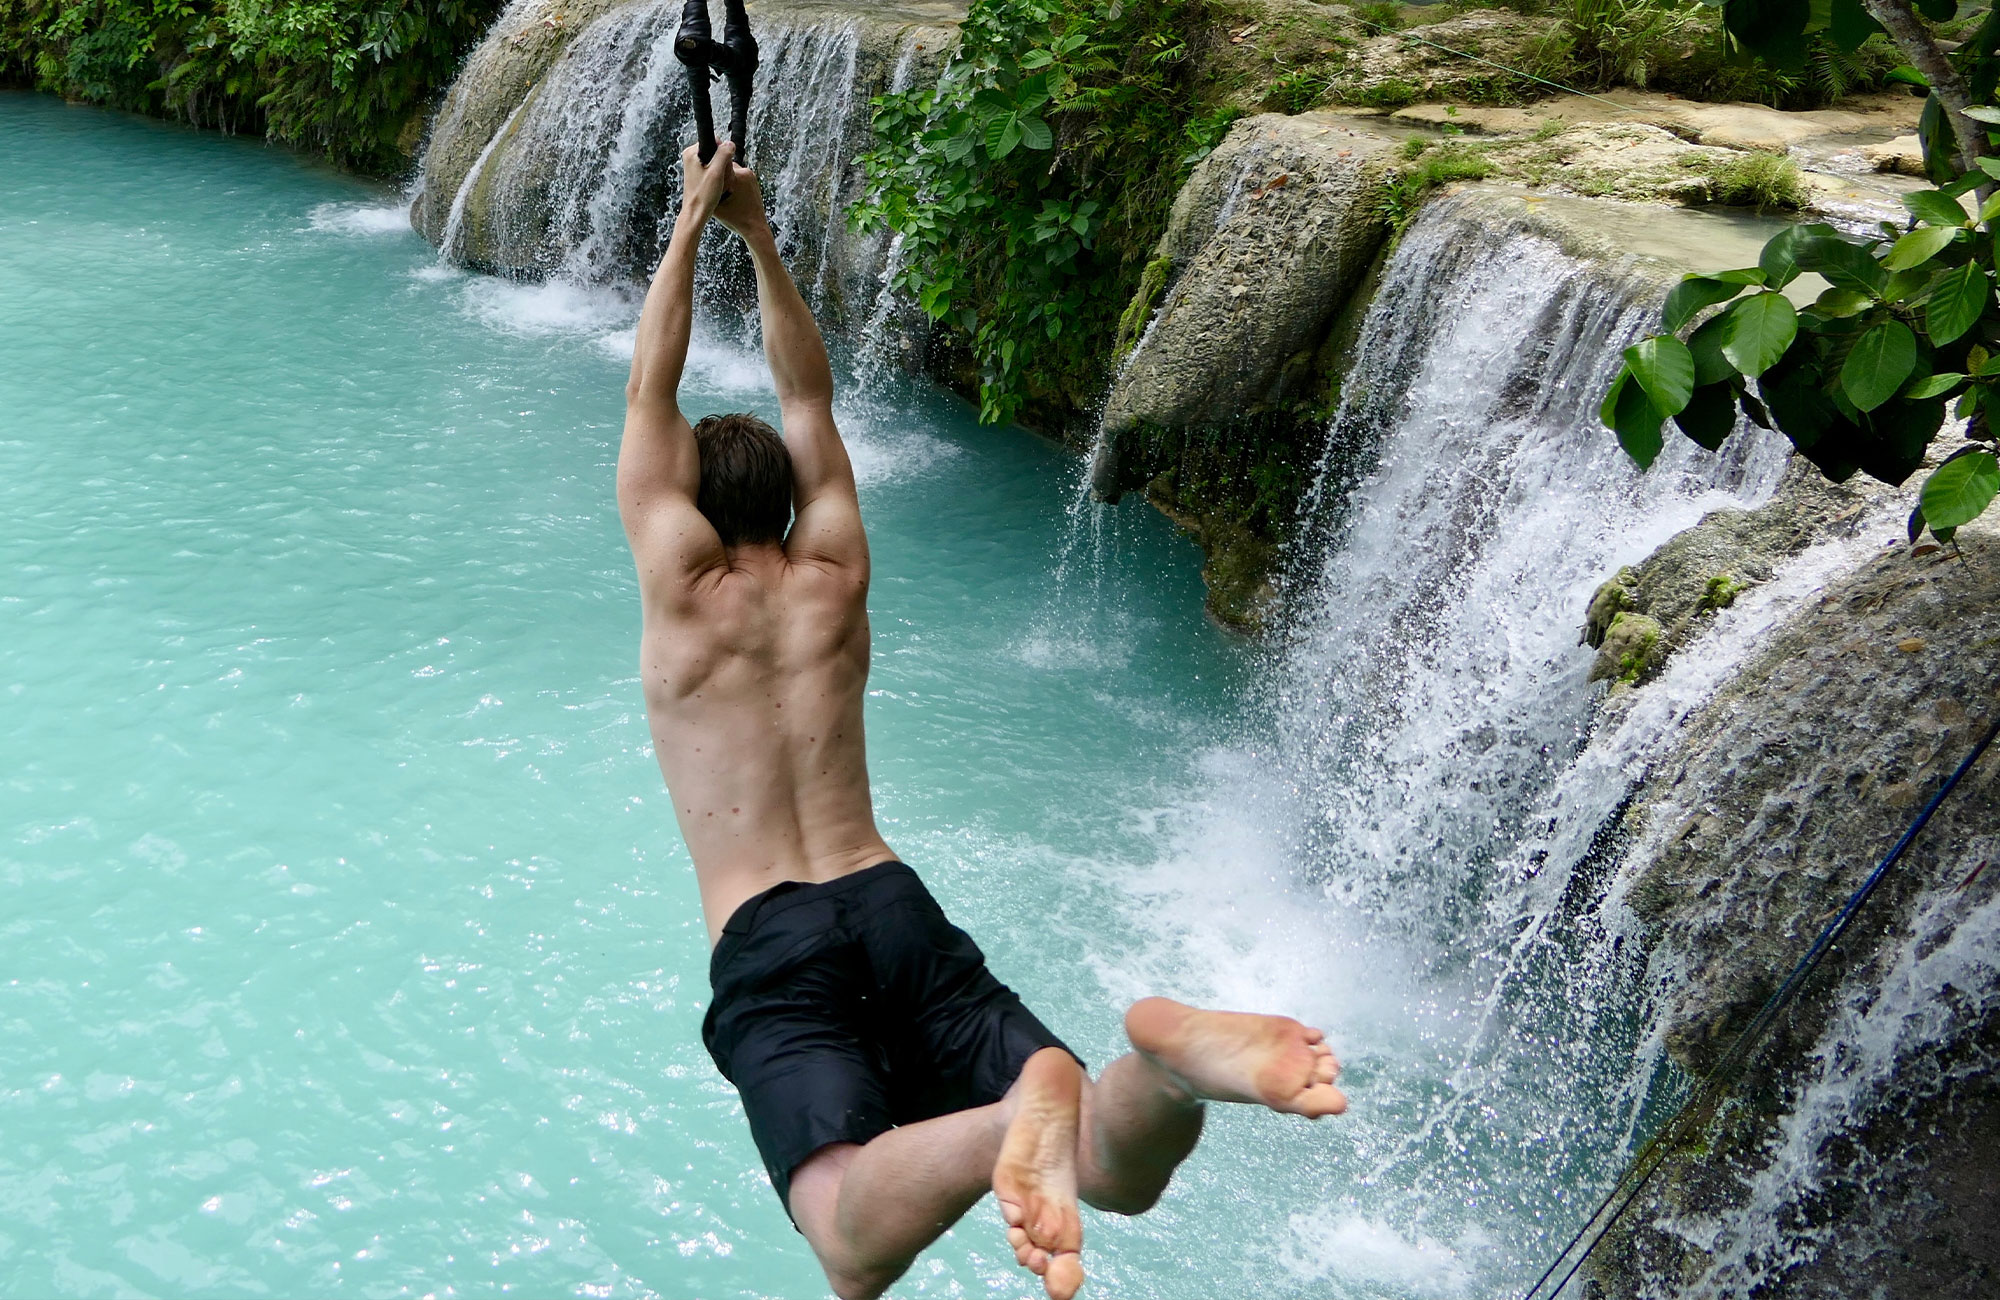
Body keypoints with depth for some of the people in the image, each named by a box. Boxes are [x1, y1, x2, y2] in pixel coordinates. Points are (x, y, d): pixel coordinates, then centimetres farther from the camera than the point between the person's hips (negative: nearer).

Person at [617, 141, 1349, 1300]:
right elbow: (809, 396, 30)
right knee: (1122, 1173, -5)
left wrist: (695, 223, 24)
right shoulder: (835, 576, 16)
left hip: (768, 944, -4)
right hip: (894, 906, 4)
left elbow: (650, 393, 17)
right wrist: (757, 232, 34)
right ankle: (1172, 1058, -39)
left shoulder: (683, 592, 6)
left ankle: (1017, 1116, -54)